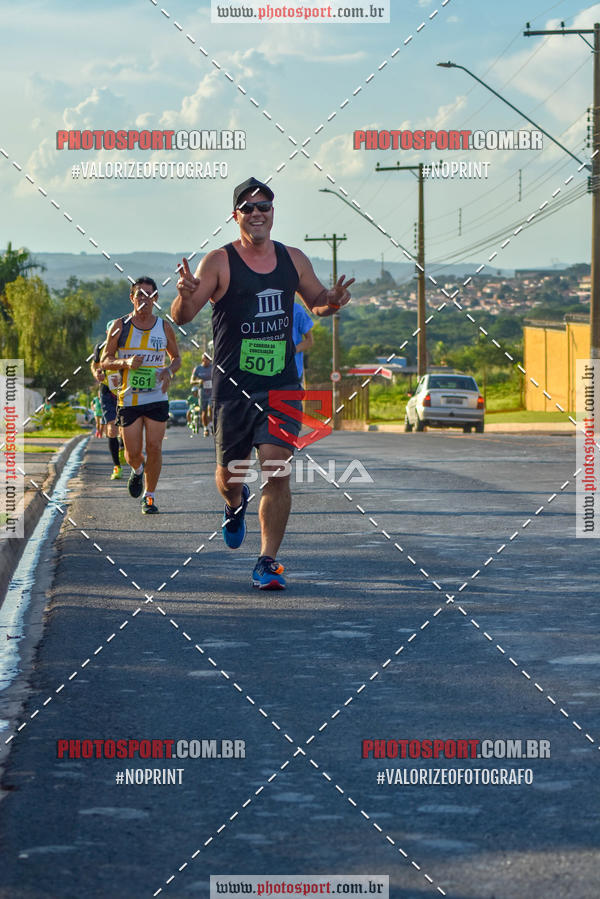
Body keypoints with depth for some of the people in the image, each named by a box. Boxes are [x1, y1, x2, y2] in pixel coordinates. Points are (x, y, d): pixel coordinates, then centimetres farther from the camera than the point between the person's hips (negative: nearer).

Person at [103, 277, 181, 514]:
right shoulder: (120, 326, -1)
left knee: (154, 448, -4)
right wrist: (126, 363, -17)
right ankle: (138, 470, 36)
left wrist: (169, 371, -8)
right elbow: (105, 360, 3)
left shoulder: (164, 327, 3)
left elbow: (176, 357, 15)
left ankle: (149, 496, 10)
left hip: (157, 398, 0)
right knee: (132, 453, 0)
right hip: (129, 398, 0)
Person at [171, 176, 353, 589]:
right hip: (233, 387, -1)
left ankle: (268, 561, -4)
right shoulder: (219, 262, -5)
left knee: (277, 471, -11)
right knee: (229, 474, 10)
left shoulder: (294, 260, 7)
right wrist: (186, 295, -33)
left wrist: (331, 301, -1)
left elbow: (317, 301, 23)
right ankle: (236, 503, 47)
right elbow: (181, 316, -10)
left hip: (282, 386, 2)